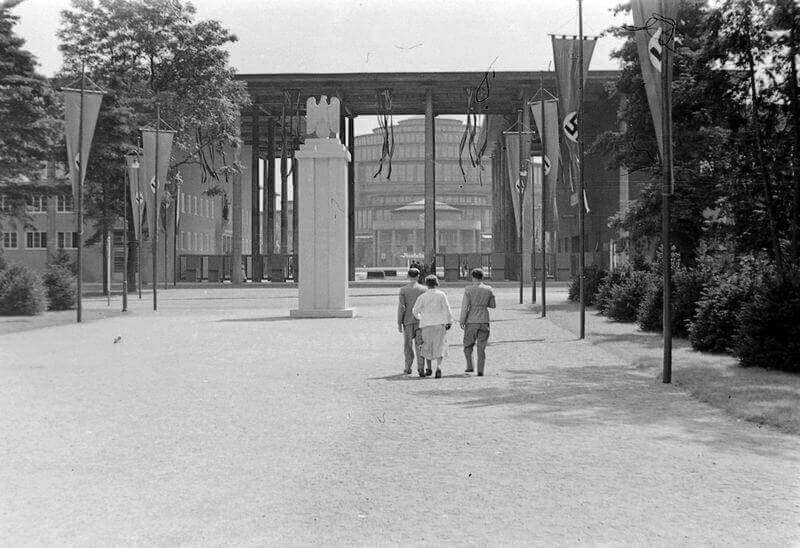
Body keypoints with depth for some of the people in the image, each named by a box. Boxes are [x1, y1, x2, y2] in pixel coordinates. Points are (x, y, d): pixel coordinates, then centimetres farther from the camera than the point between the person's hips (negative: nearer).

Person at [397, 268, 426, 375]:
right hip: (420, 321, 1)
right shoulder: (423, 289, 1)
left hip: (408, 320, -1)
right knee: (419, 344, 2)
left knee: (408, 345, 11)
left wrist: (399, 323, -3)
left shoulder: (403, 289, -3)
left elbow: (401, 307, -7)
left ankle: (408, 367, 14)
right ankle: (420, 366, -10)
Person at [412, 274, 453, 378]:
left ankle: (429, 368, 22)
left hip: (426, 324, 1)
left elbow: (415, 311, 3)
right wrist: (449, 322, 6)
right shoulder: (441, 294, -3)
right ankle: (438, 366, -20)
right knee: (440, 346, 0)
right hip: (440, 323, -1)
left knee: (427, 346, 15)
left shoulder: (422, 297, -2)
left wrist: (420, 317, 23)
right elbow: (446, 308, -3)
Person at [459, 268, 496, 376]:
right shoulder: (489, 290, 1)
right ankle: (480, 370, 5)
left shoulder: (468, 289, -8)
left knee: (468, 344, 15)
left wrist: (462, 321, -5)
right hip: (484, 320, 2)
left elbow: (465, 306, -10)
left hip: (471, 321, -2)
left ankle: (470, 366, 3)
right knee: (481, 347, 8)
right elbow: (493, 305, 9)